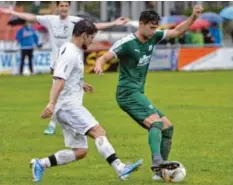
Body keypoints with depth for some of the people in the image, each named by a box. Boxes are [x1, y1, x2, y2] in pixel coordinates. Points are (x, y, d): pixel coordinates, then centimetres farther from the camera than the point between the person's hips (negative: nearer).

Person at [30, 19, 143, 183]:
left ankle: (41, 164, 12)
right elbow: (59, 80, -25)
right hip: (68, 106, -11)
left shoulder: (74, 51, 18)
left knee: (80, 151, 8)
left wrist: (81, 85, 48)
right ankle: (121, 169, -37)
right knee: (98, 131, -24)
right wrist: (52, 103, -36)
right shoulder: (70, 54, -13)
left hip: (70, 107, 11)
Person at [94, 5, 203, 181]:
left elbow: (177, 31, 14)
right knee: (156, 122, -28)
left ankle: (160, 171, 7)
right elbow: (104, 57, -20)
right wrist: (99, 66, -43)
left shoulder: (153, 37, 7)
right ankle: (157, 161, -45)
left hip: (138, 94, 9)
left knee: (167, 127, 7)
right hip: (128, 93, -9)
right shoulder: (127, 43, -14)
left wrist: (194, 17, 1)